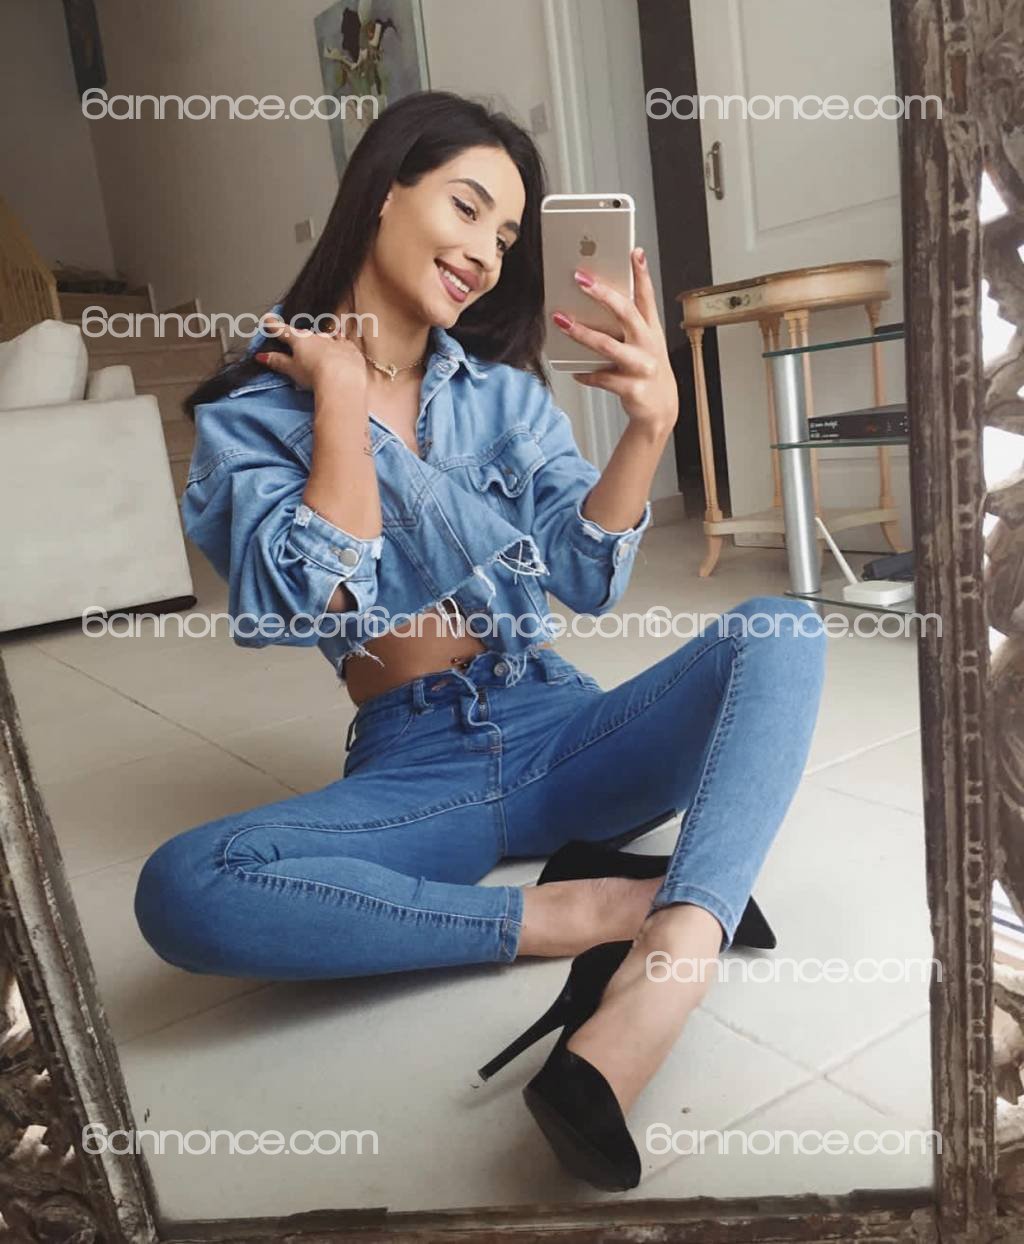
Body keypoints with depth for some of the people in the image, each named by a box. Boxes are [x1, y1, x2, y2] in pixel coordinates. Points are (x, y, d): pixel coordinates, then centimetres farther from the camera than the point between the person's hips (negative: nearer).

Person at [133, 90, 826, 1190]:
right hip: (414, 770, -2)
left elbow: (585, 581, -3)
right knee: (180, 891, -29)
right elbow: (315, 609, -14)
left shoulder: (508, 392, 9)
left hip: (561, 731, 3)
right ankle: (585, 909, -24)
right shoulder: (251, 416, 2)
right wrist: (342, 395, -11)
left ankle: (636, 1018, -42)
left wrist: (649, 426, -19)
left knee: (778, 630, -22)